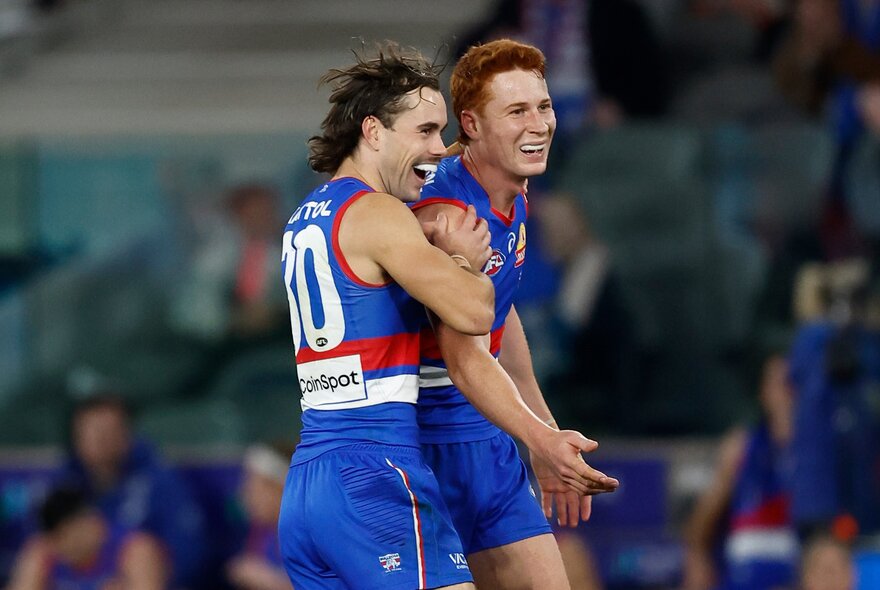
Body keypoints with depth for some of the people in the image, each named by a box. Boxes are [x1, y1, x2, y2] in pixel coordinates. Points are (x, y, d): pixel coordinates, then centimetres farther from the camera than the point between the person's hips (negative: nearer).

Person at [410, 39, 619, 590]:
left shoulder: (514, 203, 7)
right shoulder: (449, 213, -22)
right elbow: (465, 361, -32)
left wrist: (549, 443, 25)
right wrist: (542, 439, -46)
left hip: (486, 441, 9)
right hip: (433, 439, -9)